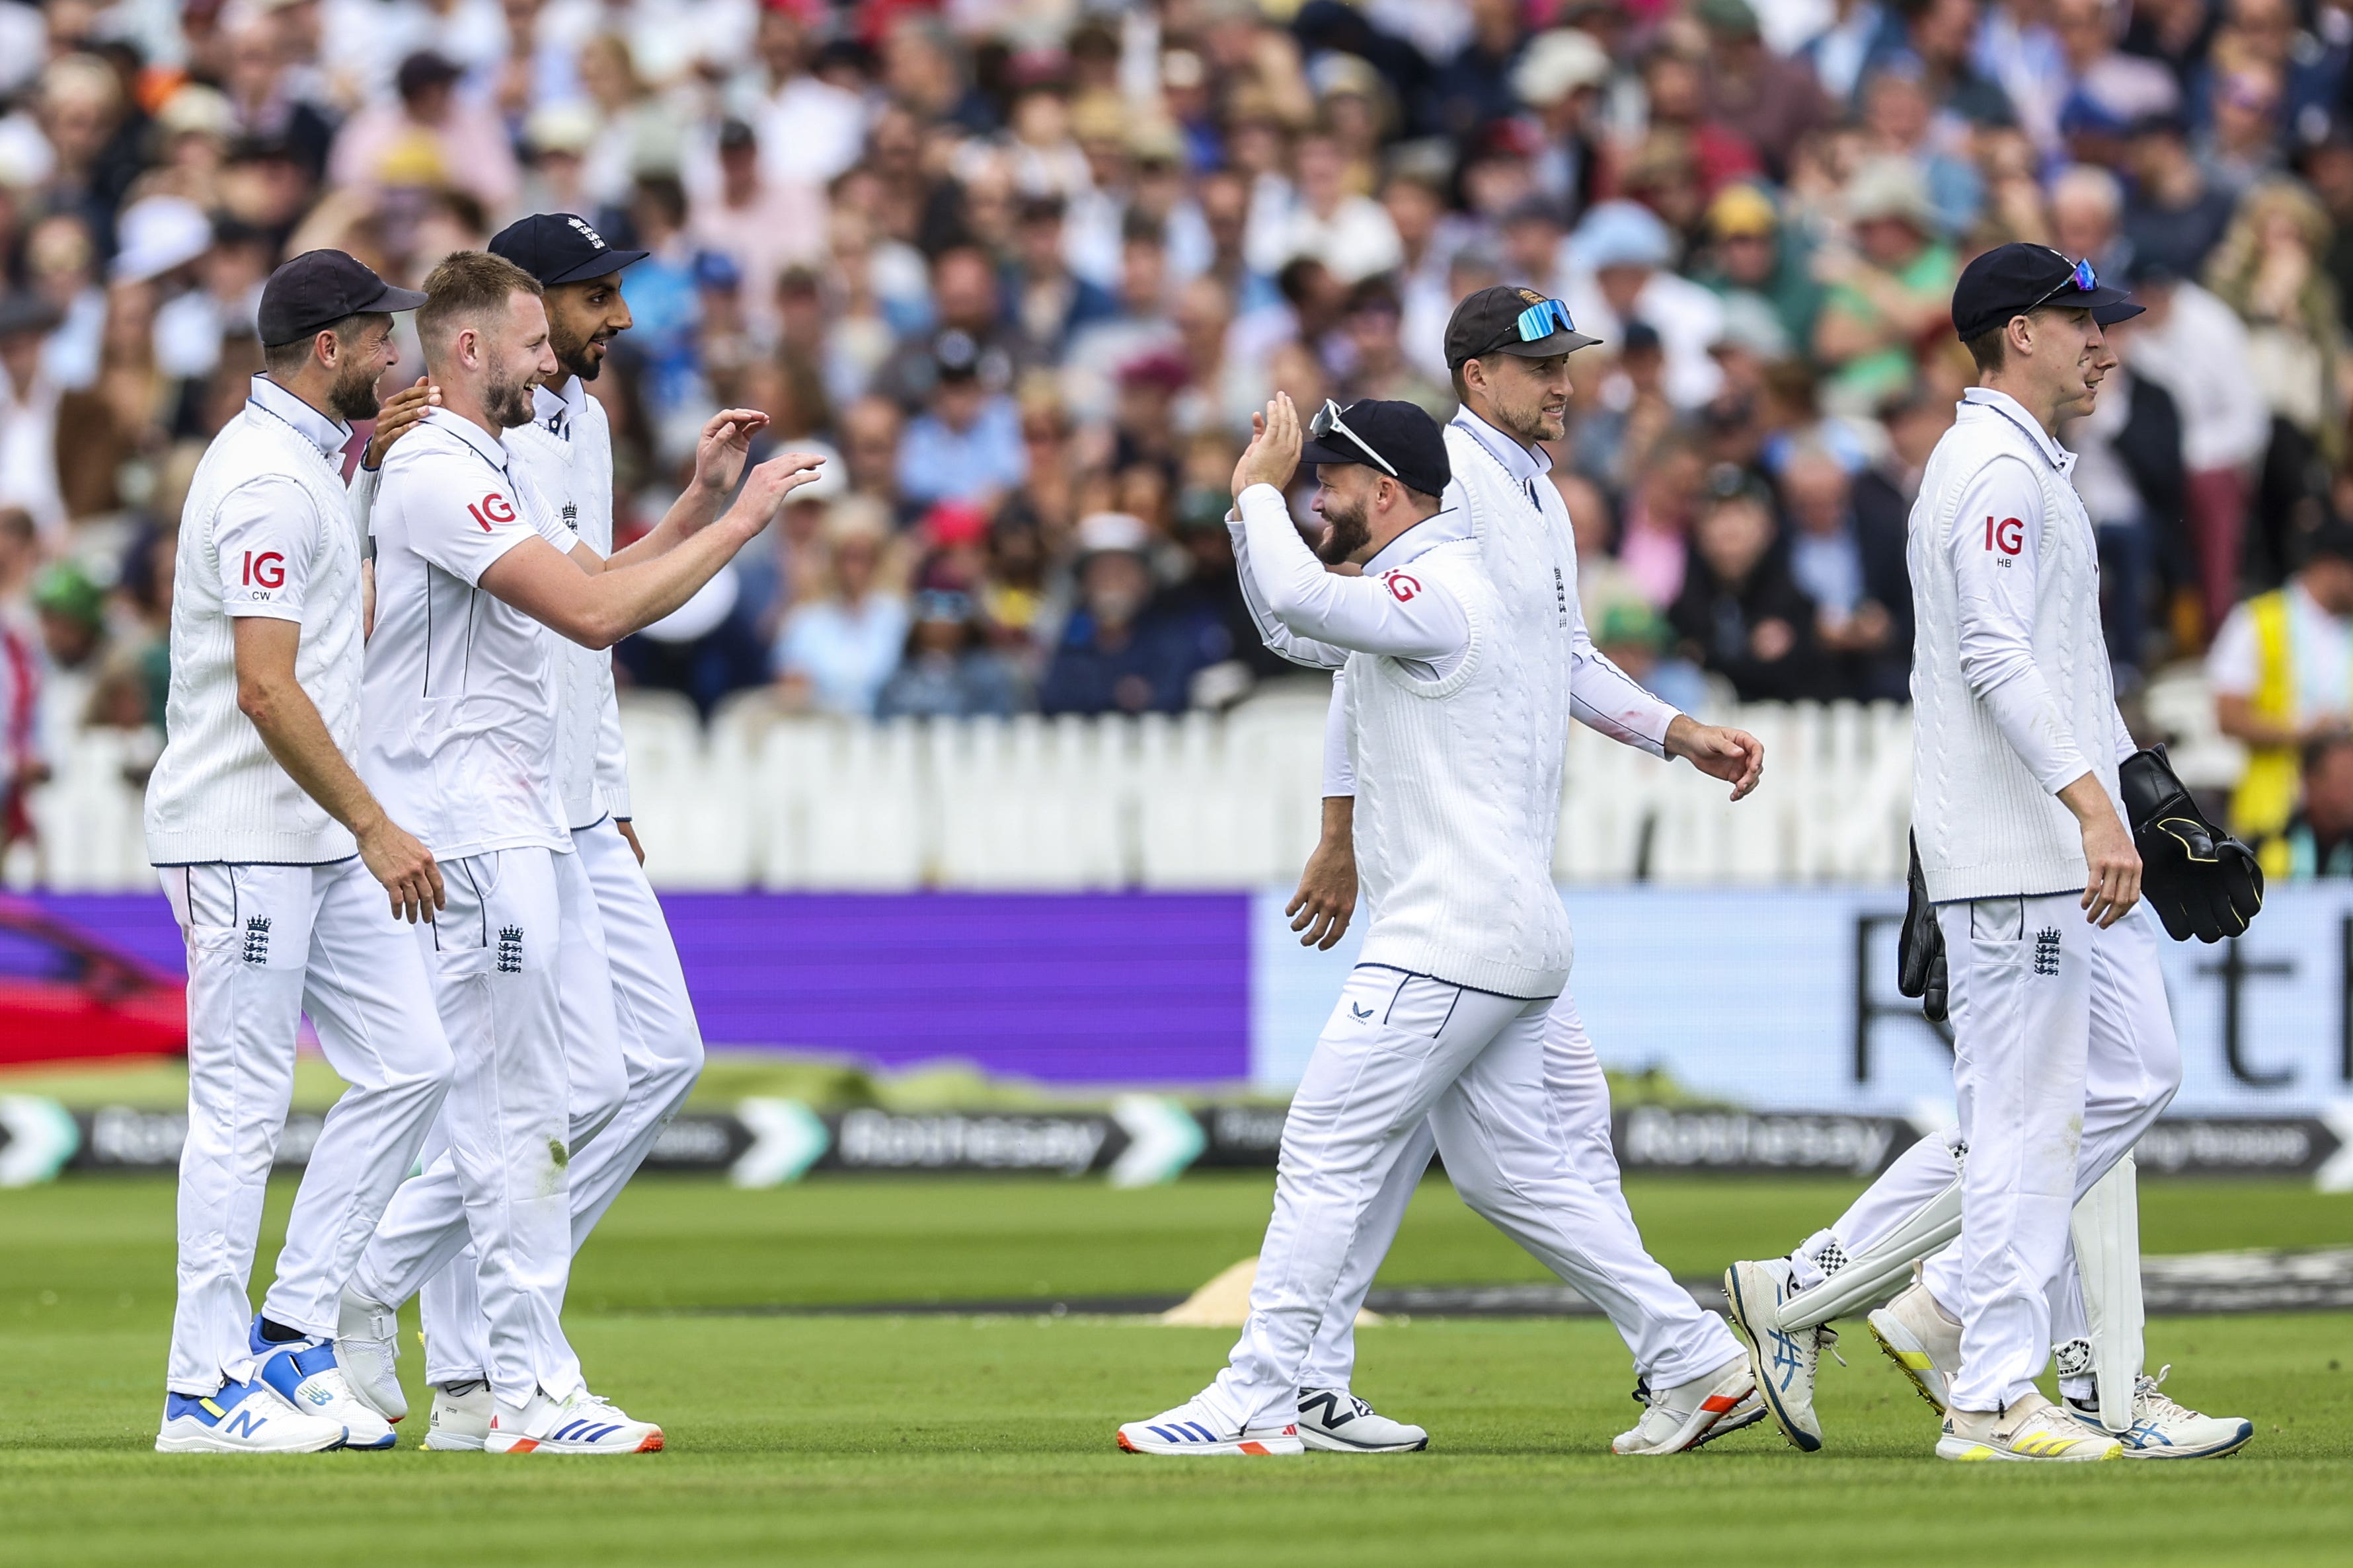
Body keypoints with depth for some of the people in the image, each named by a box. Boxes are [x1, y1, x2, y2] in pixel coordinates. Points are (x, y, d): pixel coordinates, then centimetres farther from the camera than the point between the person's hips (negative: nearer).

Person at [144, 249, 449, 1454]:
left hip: (318, 844, 10)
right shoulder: (268, 480, -17)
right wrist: (377, 827, -23)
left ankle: (291, 1336, 10)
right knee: (242, 1108, -6)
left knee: (408, 1063, 6)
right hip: (243, 841, -10)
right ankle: (207, 1391, -1)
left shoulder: (305, 459, 15)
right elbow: (265, 688, -23)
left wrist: (380, 467, 19)